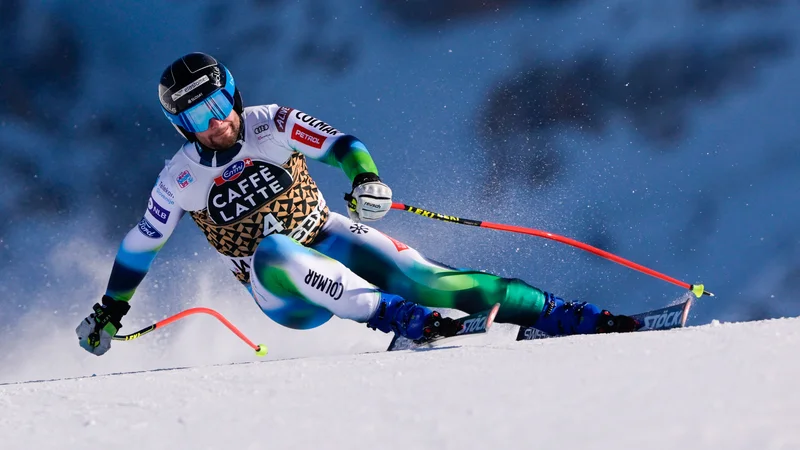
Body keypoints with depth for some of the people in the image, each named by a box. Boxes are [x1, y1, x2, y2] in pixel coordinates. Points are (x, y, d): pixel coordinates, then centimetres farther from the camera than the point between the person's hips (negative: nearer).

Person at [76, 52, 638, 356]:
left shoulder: (272, 125, -7)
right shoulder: (181, 180, -6)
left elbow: (339, 143, -15)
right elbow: (142, 243, 7)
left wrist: (366, 178, -37)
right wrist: (110, 310, 11)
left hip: (329, 239, 1)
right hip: (285, 293, -1)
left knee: (424, 279, -20)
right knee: (273, 252, -37)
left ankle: (566, 316, -23)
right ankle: (399, 318, -51)